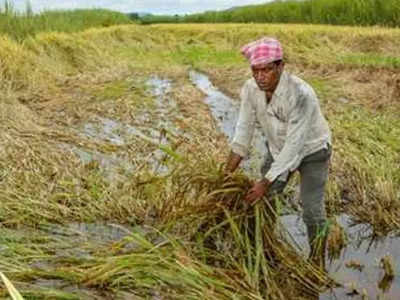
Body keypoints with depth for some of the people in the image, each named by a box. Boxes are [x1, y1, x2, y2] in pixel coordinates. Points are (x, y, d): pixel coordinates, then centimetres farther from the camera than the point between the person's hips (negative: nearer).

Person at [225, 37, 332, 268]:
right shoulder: (251, 89, -20)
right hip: (278, 148, 5)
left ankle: (318, 262, 16)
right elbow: (244, 129, -10)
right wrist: (228, 173, -11)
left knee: (312, 211, -8)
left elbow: (294, 145, -33)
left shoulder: (301, 94, -38)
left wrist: (266, 182, -31)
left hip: (311, 150, -5)